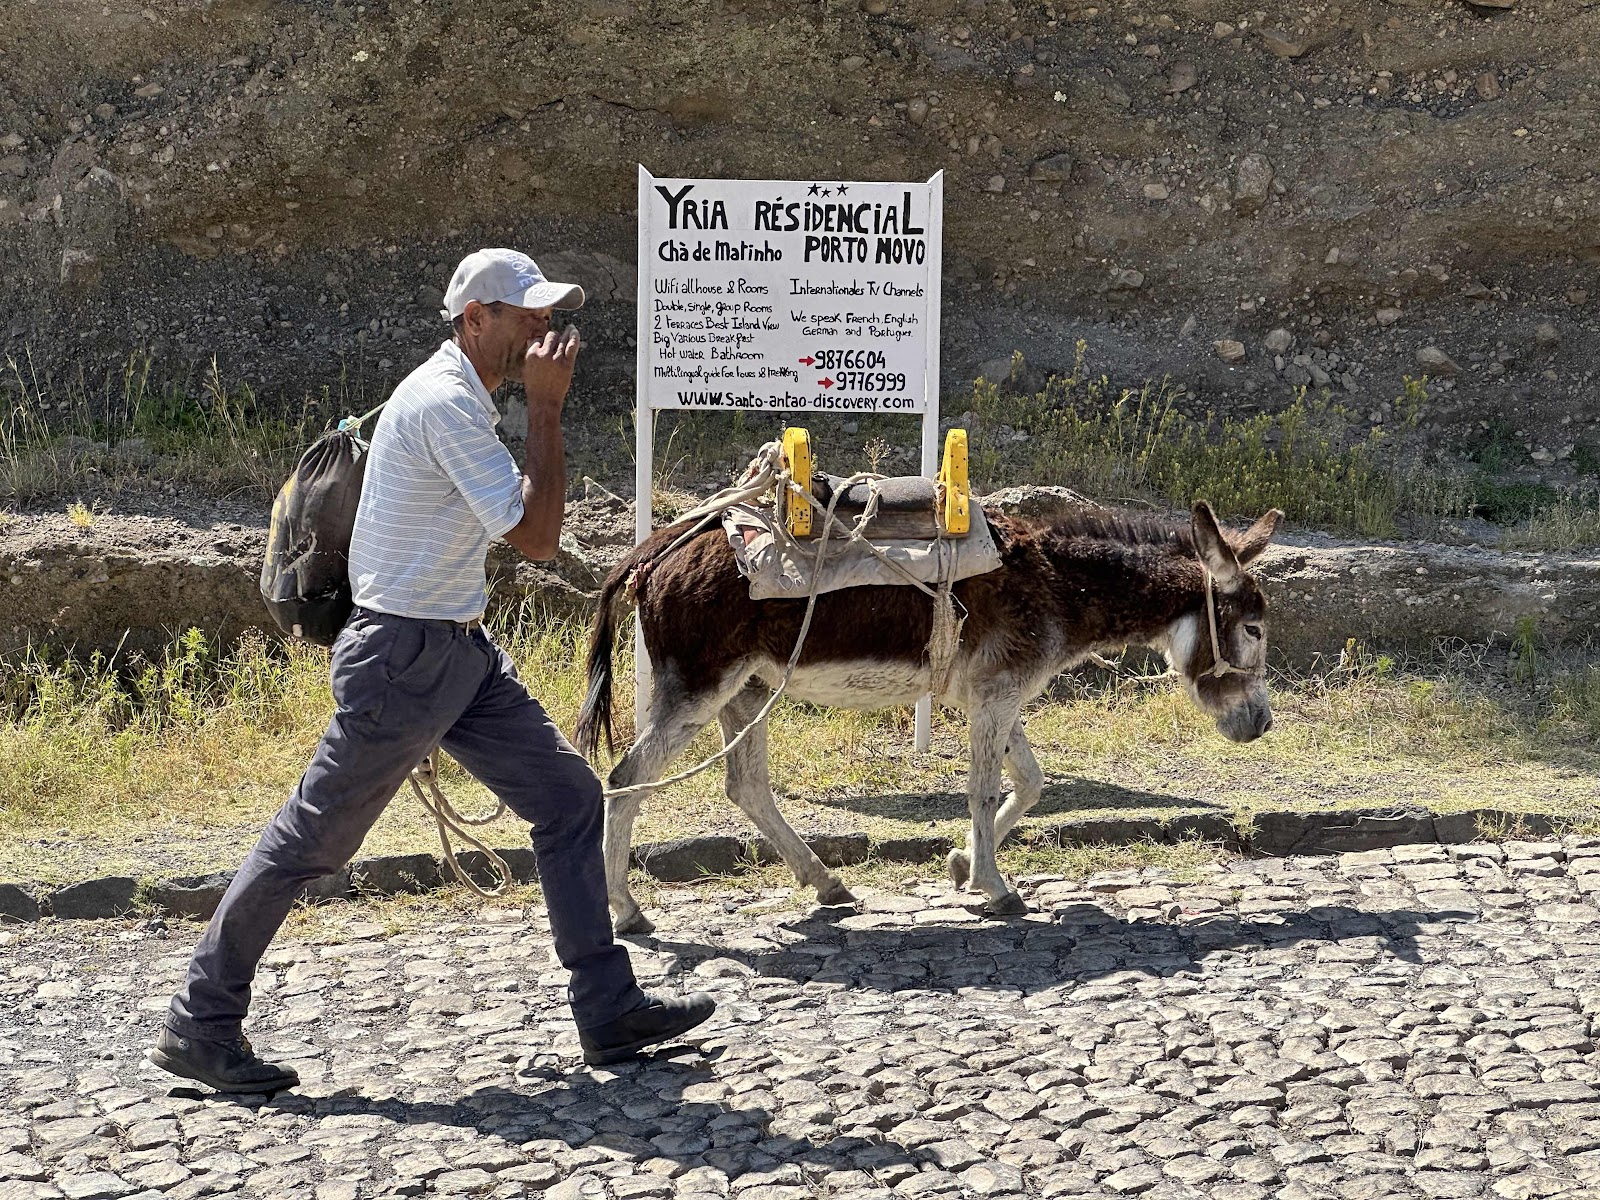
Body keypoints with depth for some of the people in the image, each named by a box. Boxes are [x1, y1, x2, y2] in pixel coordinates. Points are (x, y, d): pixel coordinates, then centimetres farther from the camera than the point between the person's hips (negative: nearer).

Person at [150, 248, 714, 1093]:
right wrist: (545, 409, -18)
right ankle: (198, 1028, 11)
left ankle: (609, 1013, 11)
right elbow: (535, 537, -22)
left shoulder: (458, 397, 12)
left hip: (460, 651, 10)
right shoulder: (447, 404, -20)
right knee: (311, 841, -1)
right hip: (403, 657, -10)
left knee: (570, 797, 6)